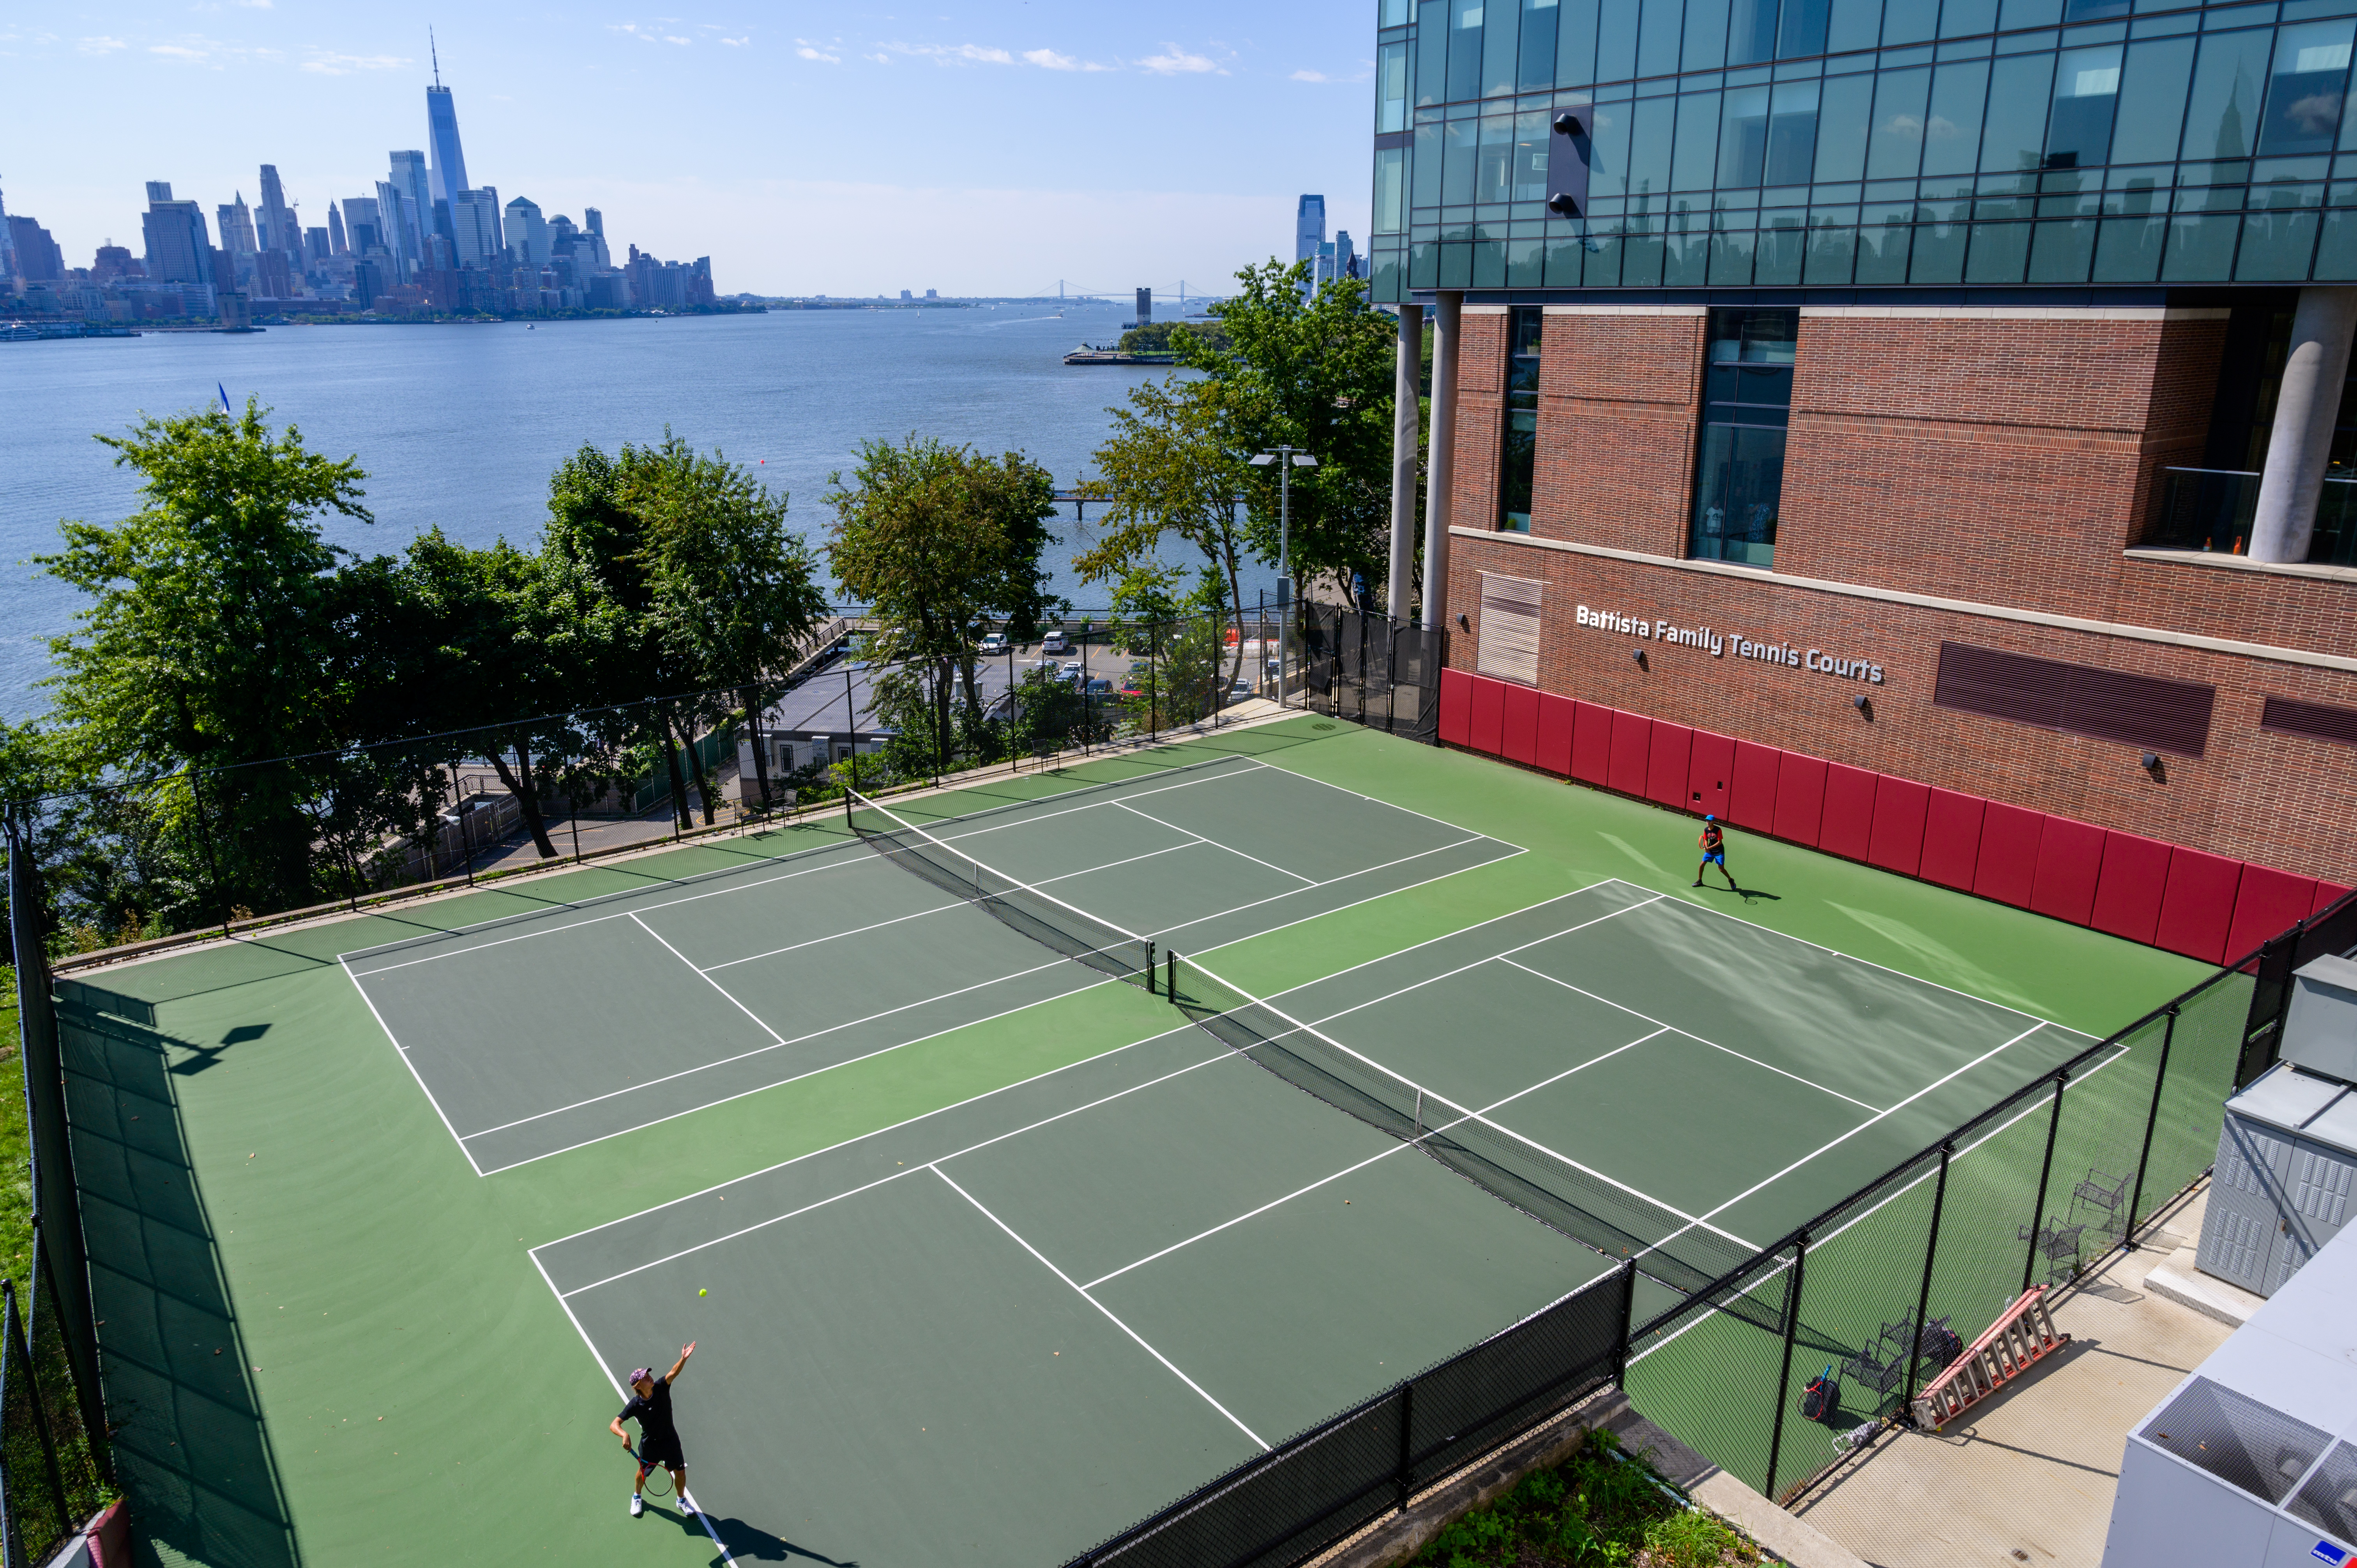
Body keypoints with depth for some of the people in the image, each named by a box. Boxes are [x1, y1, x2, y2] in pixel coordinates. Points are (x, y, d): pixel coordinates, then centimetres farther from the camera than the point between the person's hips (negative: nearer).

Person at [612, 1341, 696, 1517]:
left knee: (680, 1471, 7)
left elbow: (674, 1373, -38)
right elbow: (614, 1425, -25)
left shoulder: (661, 1387, -20)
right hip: (649, 1444, -1)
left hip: (670, 1440, 1)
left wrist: (683, 1359, -58)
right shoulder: (635, 1405, -24)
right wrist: (625, 1435, -45)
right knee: (643, 1471, 21)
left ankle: (682, 1500, 36)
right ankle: (637, 1497, 54)